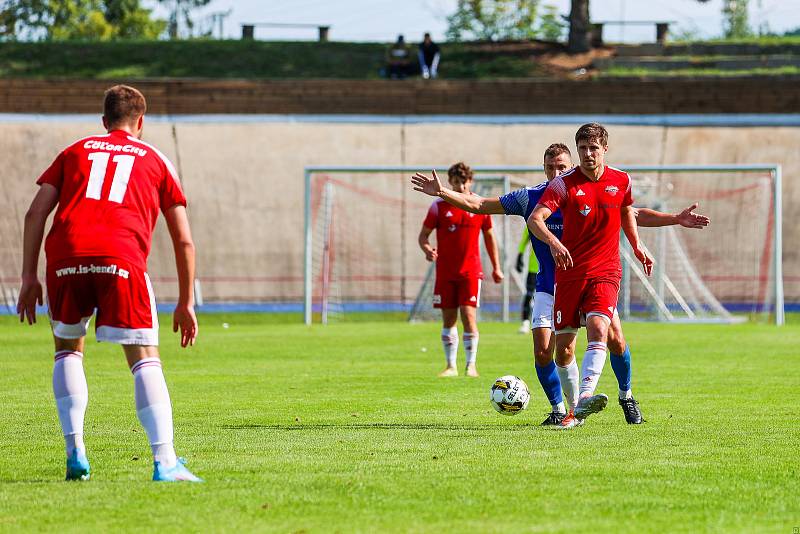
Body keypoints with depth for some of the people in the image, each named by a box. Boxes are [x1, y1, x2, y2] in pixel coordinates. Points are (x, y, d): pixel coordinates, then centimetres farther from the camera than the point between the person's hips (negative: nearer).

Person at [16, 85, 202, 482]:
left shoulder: (75, 152, 27)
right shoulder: (156, 160, 23)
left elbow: (36, 213, 13)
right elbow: (183, 240, 20)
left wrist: (29, 277, 13)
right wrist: (186, 303, 25)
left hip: (66, 256, 2)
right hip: (121, 258, -2)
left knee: (68, 350, 22)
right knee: (145, 359, 0)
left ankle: (75, 453, 12)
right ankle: (165, 462, -14)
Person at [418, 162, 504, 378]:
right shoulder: (439, 206, 0)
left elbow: (489, 236, 13)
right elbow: (423, 234, 5)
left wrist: (496, 267, 13)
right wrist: (427, 249, -18)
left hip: (471, 270, -1)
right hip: (445, 271, 1)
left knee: (468, 314, -12)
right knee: (448, 318, 5)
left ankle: (471, 364, -6)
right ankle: (451, 366, 14)